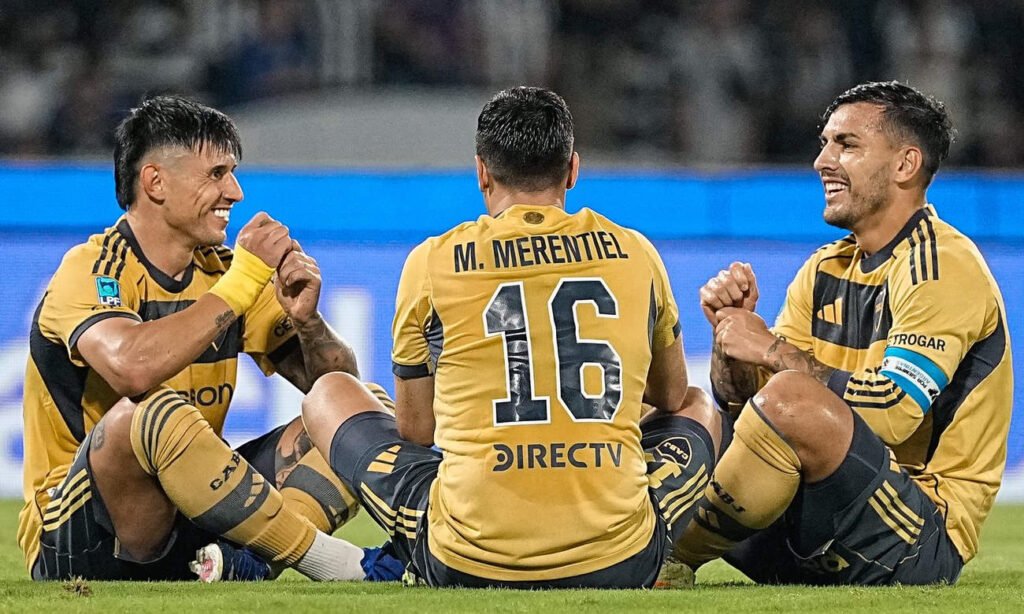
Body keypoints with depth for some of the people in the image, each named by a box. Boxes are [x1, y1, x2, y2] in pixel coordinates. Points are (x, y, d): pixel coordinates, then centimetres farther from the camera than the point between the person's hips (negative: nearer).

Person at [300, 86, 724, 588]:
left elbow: (414, 430, 11)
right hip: (618, 565, 1)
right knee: (699, 410, 33)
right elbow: (673, 397, 23)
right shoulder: (634, 253, 5)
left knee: (330, 395, 23)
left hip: (464, 565, -1)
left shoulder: (431, 262, 1)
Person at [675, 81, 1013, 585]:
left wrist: (774, 350, -16)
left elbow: (891, 411, -23)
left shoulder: (941, 267, -10)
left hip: (925, 540, -9)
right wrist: (732, 331, -8)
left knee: (791, 397, -30)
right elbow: (742, 399, 11)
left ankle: (672, 560, -14)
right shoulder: (826, 270, 15)